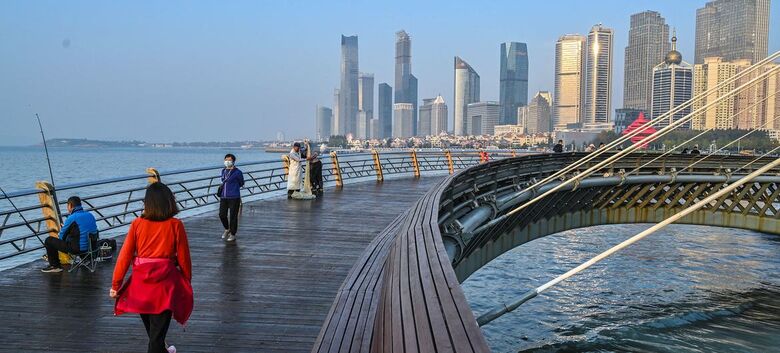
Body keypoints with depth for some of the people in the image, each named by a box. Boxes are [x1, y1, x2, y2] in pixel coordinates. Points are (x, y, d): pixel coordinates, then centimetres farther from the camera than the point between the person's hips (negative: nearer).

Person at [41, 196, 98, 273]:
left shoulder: (71, 218, -17)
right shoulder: (90, 215, 5)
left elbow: (61, 237, -6)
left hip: (77, 248, -8)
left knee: (49, 240, 7)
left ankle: (55, 266, 15)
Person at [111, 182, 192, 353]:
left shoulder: (137, 224, -3)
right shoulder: (175, 225, -8)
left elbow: (125, 256, -3)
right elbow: (183, 257, -4)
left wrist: (115, 284, 4)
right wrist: (187, 281, 11)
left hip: (141, 281, 3)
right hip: (165, 281, -3)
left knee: (150, 325, 25)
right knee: (159, 327, 4)